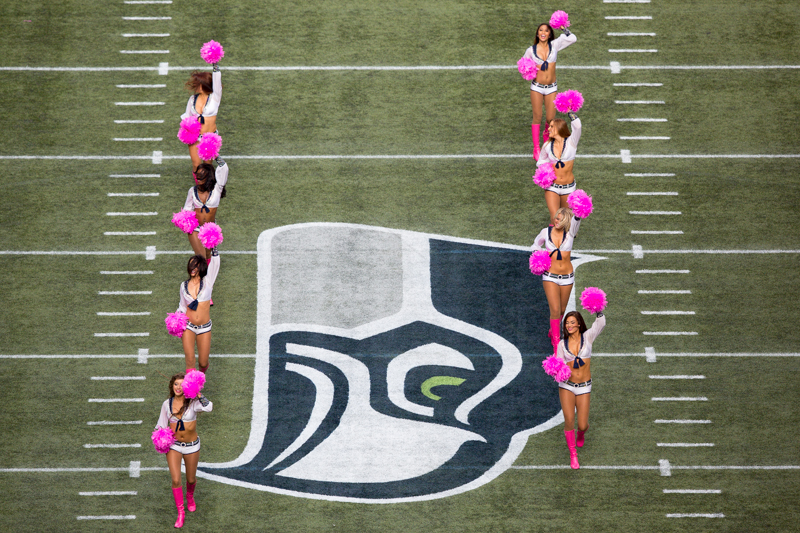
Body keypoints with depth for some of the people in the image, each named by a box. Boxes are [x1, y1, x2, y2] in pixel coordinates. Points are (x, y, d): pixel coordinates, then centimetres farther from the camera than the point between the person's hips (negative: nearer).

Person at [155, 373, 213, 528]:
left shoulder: (192, 403, -14)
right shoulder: (167, 404, -4)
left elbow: (208, 407, -35)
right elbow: (162, 424, 9)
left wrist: (198, 394, -32)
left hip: (192, 446, -1)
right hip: (173, 445, 1)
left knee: (191, 479, 15)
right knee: (176, 480, -10)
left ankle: (190, 497, 50)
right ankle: (180, 512, 6)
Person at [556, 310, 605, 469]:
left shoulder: (587, 337, 1)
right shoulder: (562, 344, 3)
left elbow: (601, 323, -13)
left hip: (584, 387, 0)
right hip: (567, 386, 0)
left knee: (582, 425, 0)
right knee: (569, 420, -13)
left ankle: (581, 434, 41)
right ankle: (573, 455, 7)